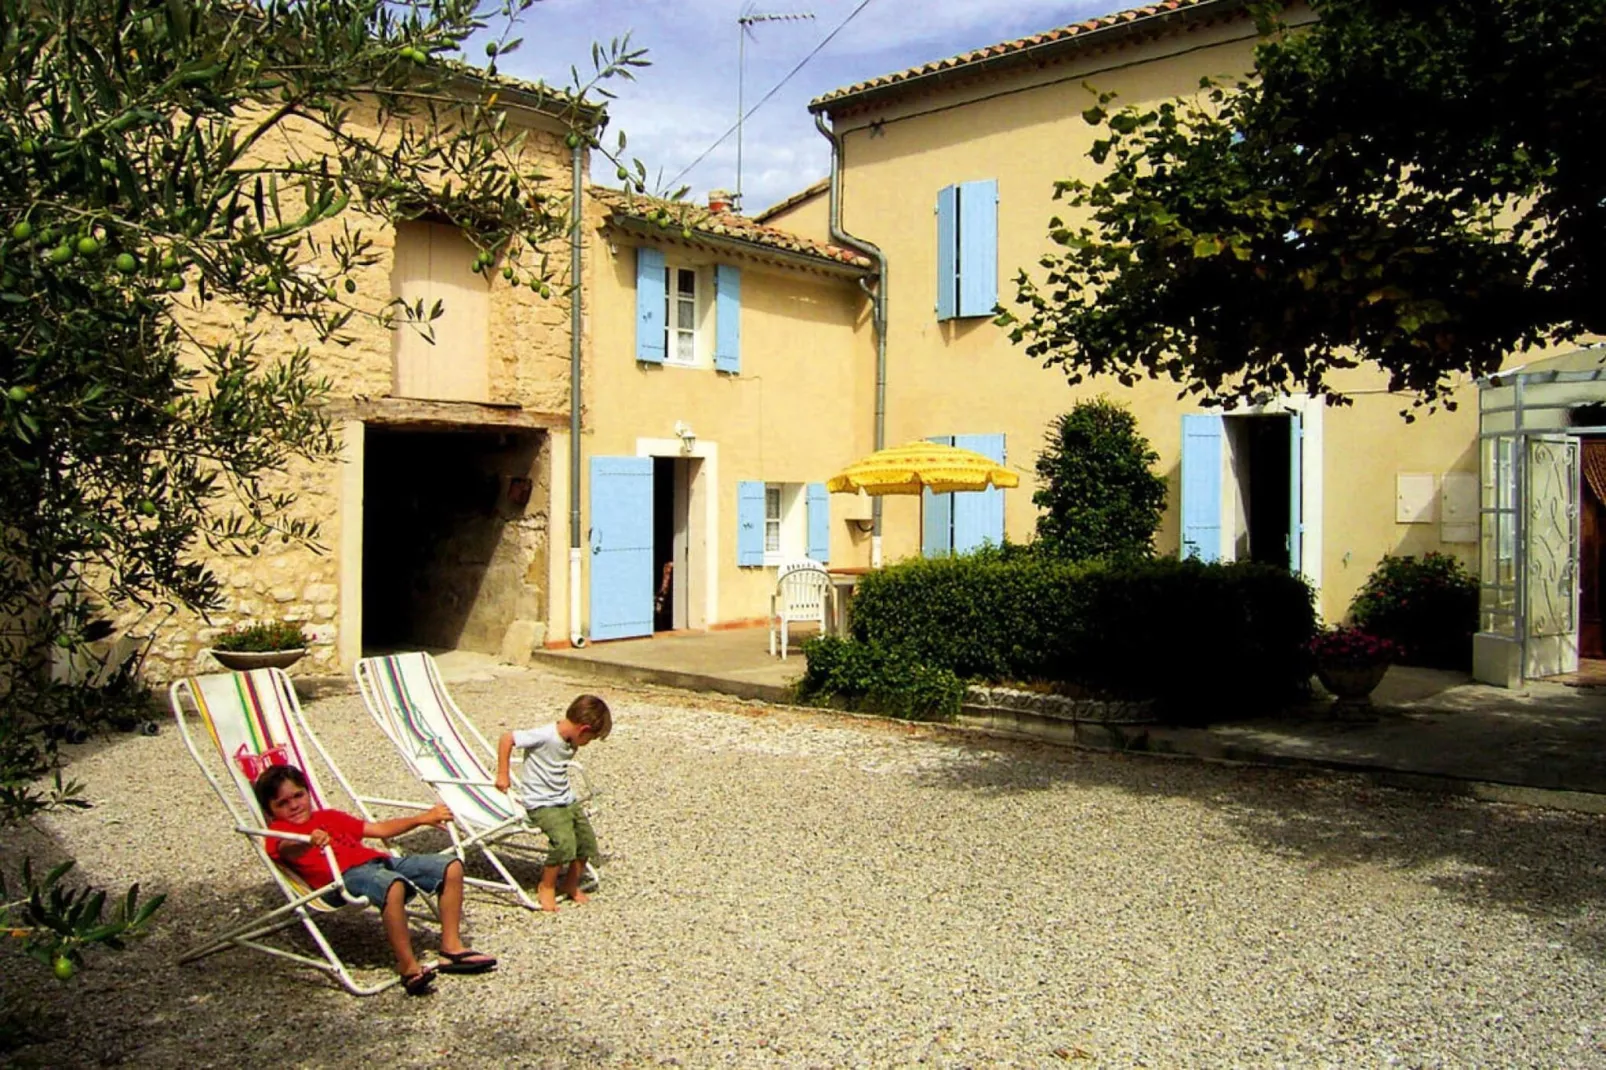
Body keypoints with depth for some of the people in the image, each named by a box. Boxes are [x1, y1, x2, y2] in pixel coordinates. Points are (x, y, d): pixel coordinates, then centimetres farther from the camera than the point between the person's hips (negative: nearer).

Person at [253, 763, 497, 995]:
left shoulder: (329, 817, 32)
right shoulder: (278, 832, 10)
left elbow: (379, 829, 32)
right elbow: (289, 850, -16)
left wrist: (422, 819, 23)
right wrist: (310, 841, -40)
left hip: (379, 861, 8)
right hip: (345, 875, -8)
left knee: (452, 867, -4)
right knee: (393, 885, -40)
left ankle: (452, 947, 0)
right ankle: (408, 966, -31)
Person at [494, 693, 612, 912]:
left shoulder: (570, 743, 3)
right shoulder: (545, 736, -23)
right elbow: (506, 739, -22)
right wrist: (503, 775, -17)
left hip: (566, 801, 8)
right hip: (542, 804, -8)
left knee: (586, 839, 3)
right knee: (565, 841, -24)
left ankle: (570, 884, 26)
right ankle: (546, 886, 0)